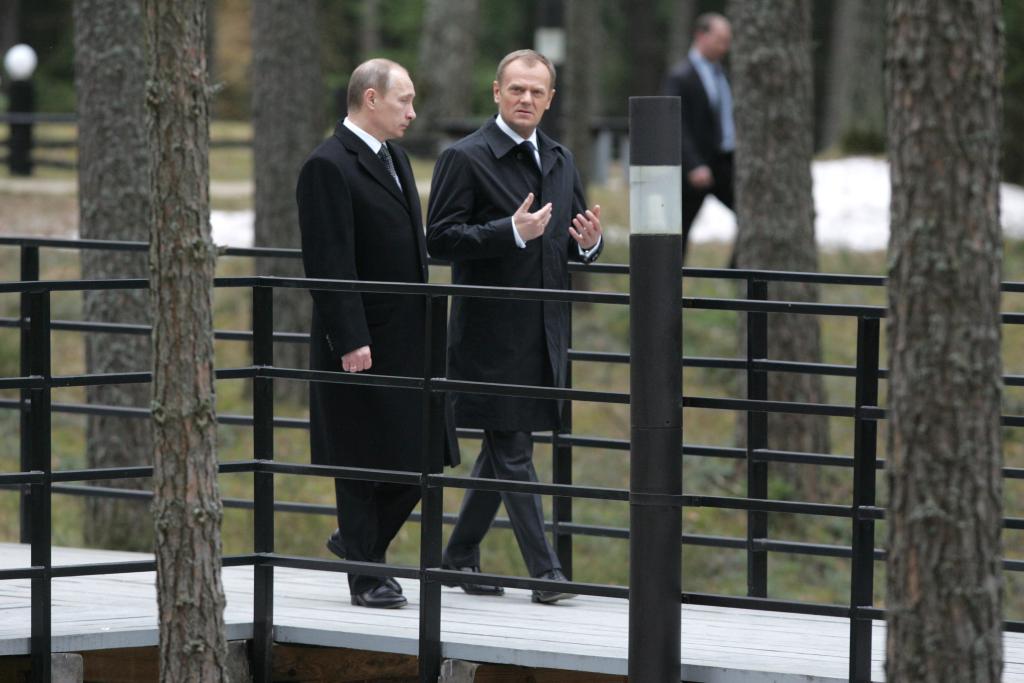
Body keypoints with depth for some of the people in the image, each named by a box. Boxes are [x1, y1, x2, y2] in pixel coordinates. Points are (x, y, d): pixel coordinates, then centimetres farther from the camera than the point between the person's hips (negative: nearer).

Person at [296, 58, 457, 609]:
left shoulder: (393, 157, 15)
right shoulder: (328, 167, -14)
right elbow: (329, 265, -19)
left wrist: (425, 324, 19)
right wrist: (350, 341, -22)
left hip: (408, 338, 8)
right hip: (360, 344, -8)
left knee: (419, 456, 9)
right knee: (363, 461, 0)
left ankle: (360, 541, 27)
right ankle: (367, 577, 8)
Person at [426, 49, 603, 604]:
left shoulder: (560, 161, 15)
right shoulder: (465, 158, -6)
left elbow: (571, 243, 22)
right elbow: (439, 239, -13)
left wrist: (589, 242, -2)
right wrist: (512, 232, -23)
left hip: (543, 330, 7)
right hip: (493, 331, -7)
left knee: (503, 449, 13)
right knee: (513, 451, -6)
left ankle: (460, 555, 24)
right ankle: (544, 570, -6)